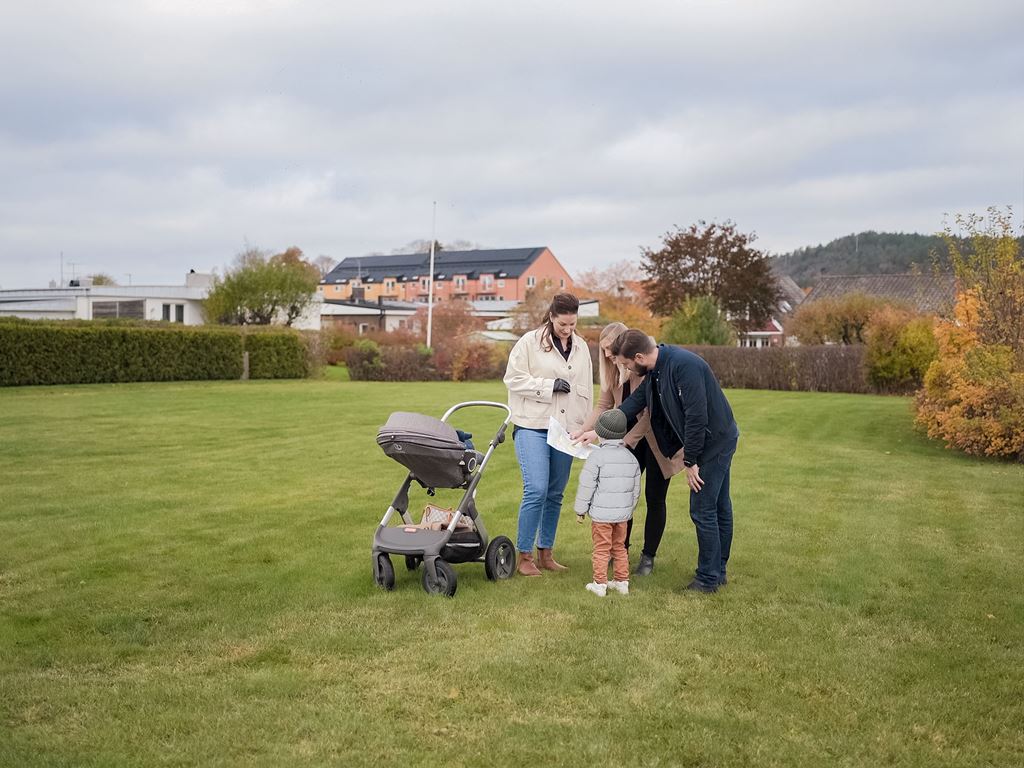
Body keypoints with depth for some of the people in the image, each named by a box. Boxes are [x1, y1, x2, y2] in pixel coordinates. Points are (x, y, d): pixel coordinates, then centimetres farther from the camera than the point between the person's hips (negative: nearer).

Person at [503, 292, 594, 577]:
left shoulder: (581, 347, 12)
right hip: (533, 427, -5)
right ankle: (524, 556, -2)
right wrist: (549, 385, -13)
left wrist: (586, 429, 17)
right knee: (536, 490, -12)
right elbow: (513, 378, -7)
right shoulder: (530, 342, -4)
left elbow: (586, 391, 18)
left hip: (565, 429, 5)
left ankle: (545, 553, 20)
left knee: (555, 494, 9)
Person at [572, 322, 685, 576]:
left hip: (657, 438, -6)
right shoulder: (612, 371, -2)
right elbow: (603, 406, -2)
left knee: (654, 498, 2)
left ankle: (648, 557, 14)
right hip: (629, 438, 6)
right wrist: (584, 430, -18)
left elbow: (651, 413, -27)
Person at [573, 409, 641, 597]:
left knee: (601, 549, 2)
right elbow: (636, 488, 13)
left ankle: (600, 584, 6)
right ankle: (622, 581, 21)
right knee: (619, 547, 17)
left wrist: (580, 510, -1)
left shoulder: (597, 456, -14)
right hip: (623, 512, 6)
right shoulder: (631, 457, 6)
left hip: (601, 513, -6)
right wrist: (630, 509, 25)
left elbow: (587, 485, -11)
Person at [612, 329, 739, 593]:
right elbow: (634, 402, 9)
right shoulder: (657, 370, 4)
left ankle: (708, 579, 7)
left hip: (714, 441, -10)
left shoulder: (684, 365, -26)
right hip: (718, 442, 10)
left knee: (702, 511, -3)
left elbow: (697, 416, -27)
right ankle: (718, 571, 27)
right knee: (719, 507, 17)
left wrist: (690, 461, -19)